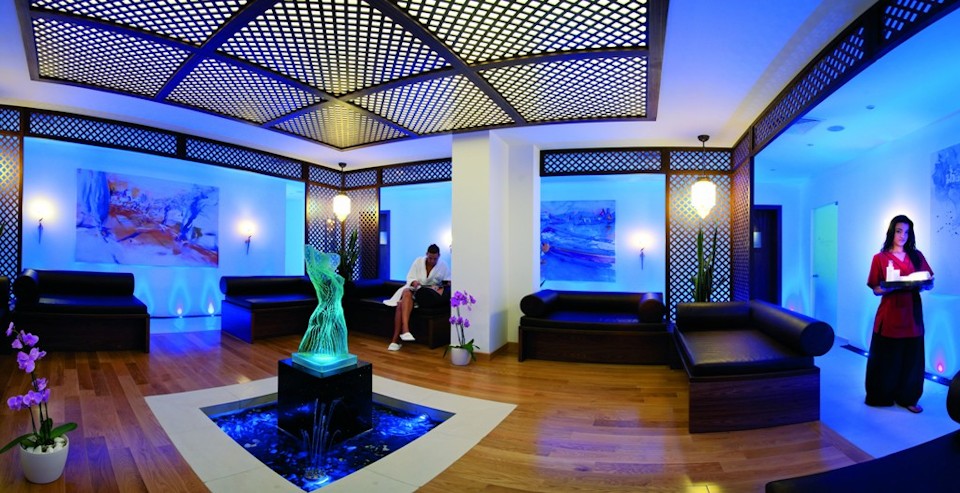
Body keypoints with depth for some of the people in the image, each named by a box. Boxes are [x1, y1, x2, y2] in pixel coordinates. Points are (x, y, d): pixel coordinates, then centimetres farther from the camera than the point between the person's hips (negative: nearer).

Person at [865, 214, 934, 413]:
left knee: (911, 358, 7)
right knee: (886, 358, 4)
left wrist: (922, 284, -15)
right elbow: (876, 290, -4)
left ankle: (907, 398, 20)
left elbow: (930, 283, 7)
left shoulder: (917, 256, 9)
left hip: (912, 315, 3)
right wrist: (894, 286, -22)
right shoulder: (880, 258, -2)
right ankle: (880, 396, 17)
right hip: (889, 317, -3)